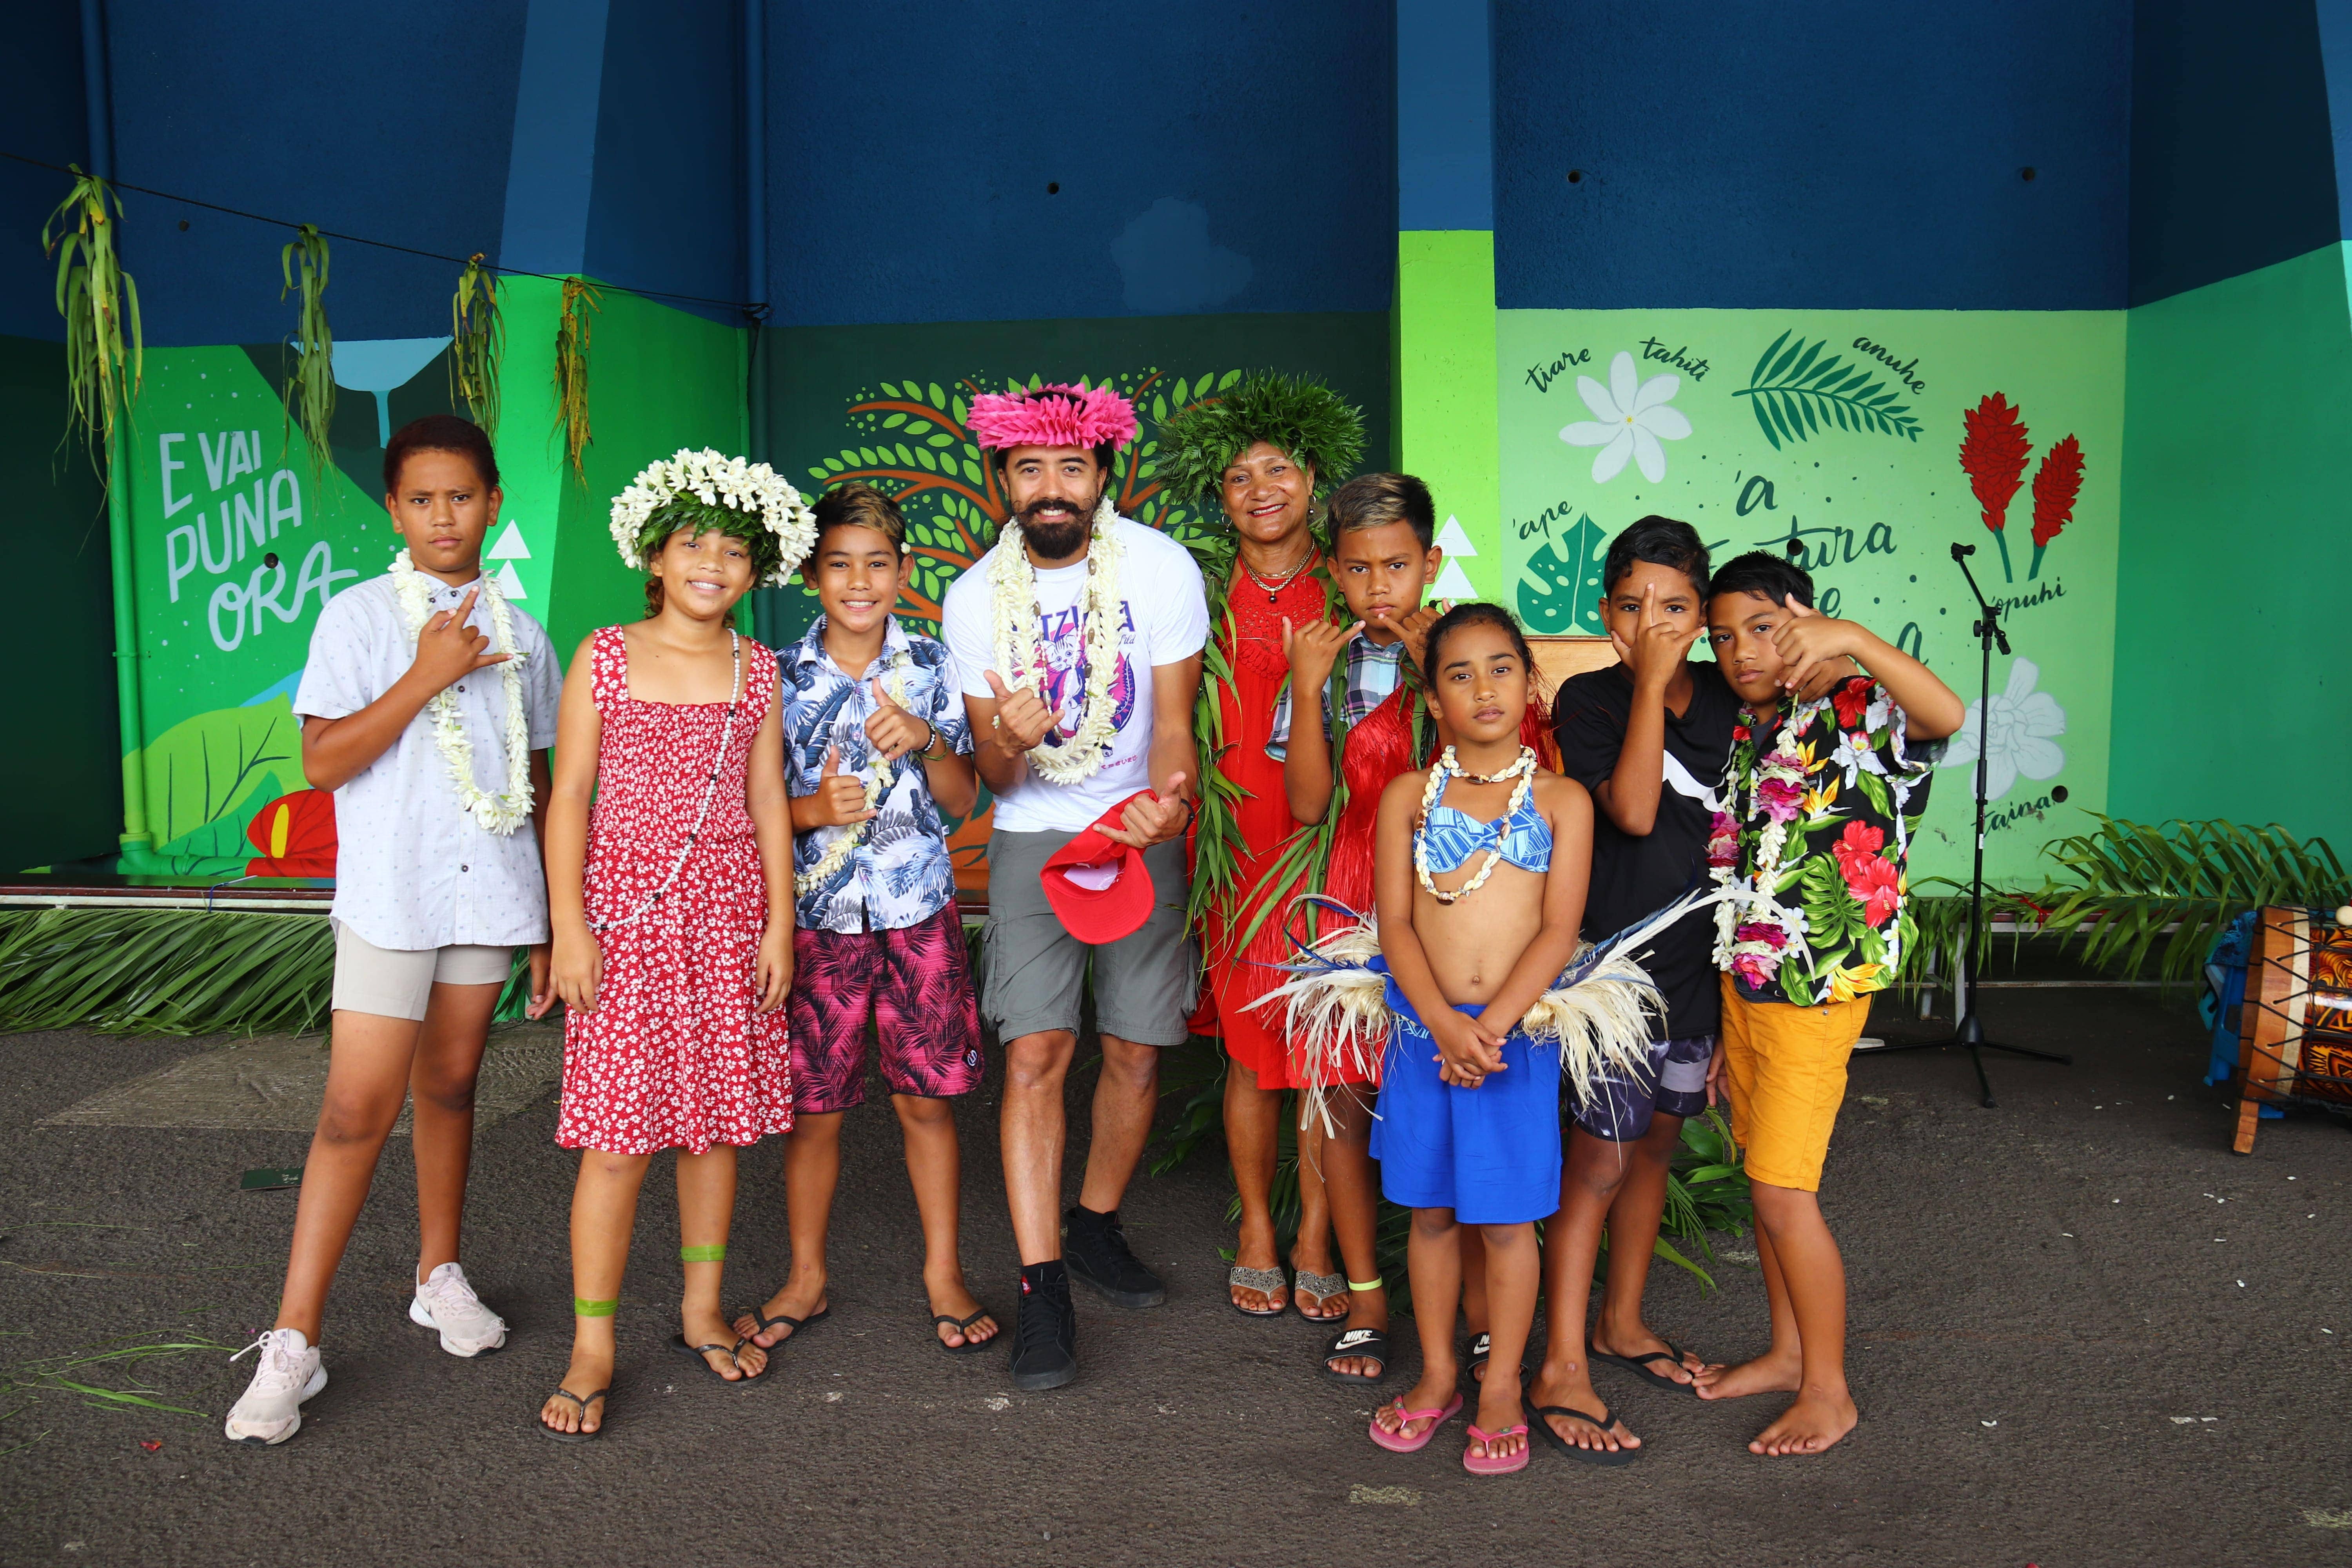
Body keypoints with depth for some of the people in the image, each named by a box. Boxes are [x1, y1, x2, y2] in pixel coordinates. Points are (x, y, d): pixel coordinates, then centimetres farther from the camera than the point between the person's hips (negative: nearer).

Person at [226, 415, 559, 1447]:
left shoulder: (517, 635, 9)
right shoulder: (360, 617, -2)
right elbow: (323, 763, -10)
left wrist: (551, 920, 13)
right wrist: (427, 676, -17)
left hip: (492, 893, 4)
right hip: (390, 895, -4)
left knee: (449, 1086, 15)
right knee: (358, 1108, -7)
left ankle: (440, 1276, 31)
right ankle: (293, 1342, 1)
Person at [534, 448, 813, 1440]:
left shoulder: (755, 670, 7)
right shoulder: (604, 658, 0)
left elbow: (768, 799, 8)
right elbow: (569, 796, -1)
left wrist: (780, 921, 3)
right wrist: (569, 924, -7)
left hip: (729, 907, 3)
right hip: (625, 908, -3)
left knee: (719, 1115, 9)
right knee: (618, 1132, -4)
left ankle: (702, 1311, 25)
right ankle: (592, 1349, 7)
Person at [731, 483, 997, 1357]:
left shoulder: (930, 668, 2)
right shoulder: (782, 678, 0)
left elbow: (961, 801, 3)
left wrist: (927, 740, -15)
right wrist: (814, 809, -15)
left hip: (918, 911, 0)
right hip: (817, 918, 0)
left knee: (925, 1099, 8)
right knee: (812, 1108, 7)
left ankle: (942, 1271, 24)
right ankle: (806, 1280, 25)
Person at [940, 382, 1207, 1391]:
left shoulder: (1161, 568, -9)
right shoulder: (974, 598, -5)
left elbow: (1173, 720, -11)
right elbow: (992, 776, -4)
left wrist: (1165, 799, -34)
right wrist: (1007, 742, -29)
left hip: (1142, 832, 1)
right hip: (1034, 836, 0)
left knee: (1136, 1052, 6)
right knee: (1035, 1053, -11)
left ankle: (1096, 1225, 29)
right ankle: (1041, 1288, -6)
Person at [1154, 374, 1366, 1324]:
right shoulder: (1203, 593, 7)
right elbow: (1176, 720, 6)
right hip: (1239, 837, 0)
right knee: (1251, 1043, 4)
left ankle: (1317, 1234, 15)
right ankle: (1257, 1234, 19)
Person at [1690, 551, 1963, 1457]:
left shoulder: (1855, 711, -12)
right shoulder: (1747, 733, 10)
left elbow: (1947, 714, -36)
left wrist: (1853, 640, -49)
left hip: (1818, 989, -8)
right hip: (1745, 977, 8)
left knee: (1783, 1191, -5)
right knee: (1764, 1176, 16)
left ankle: (1828, 1391, 11)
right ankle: (1789, 1353, 32)